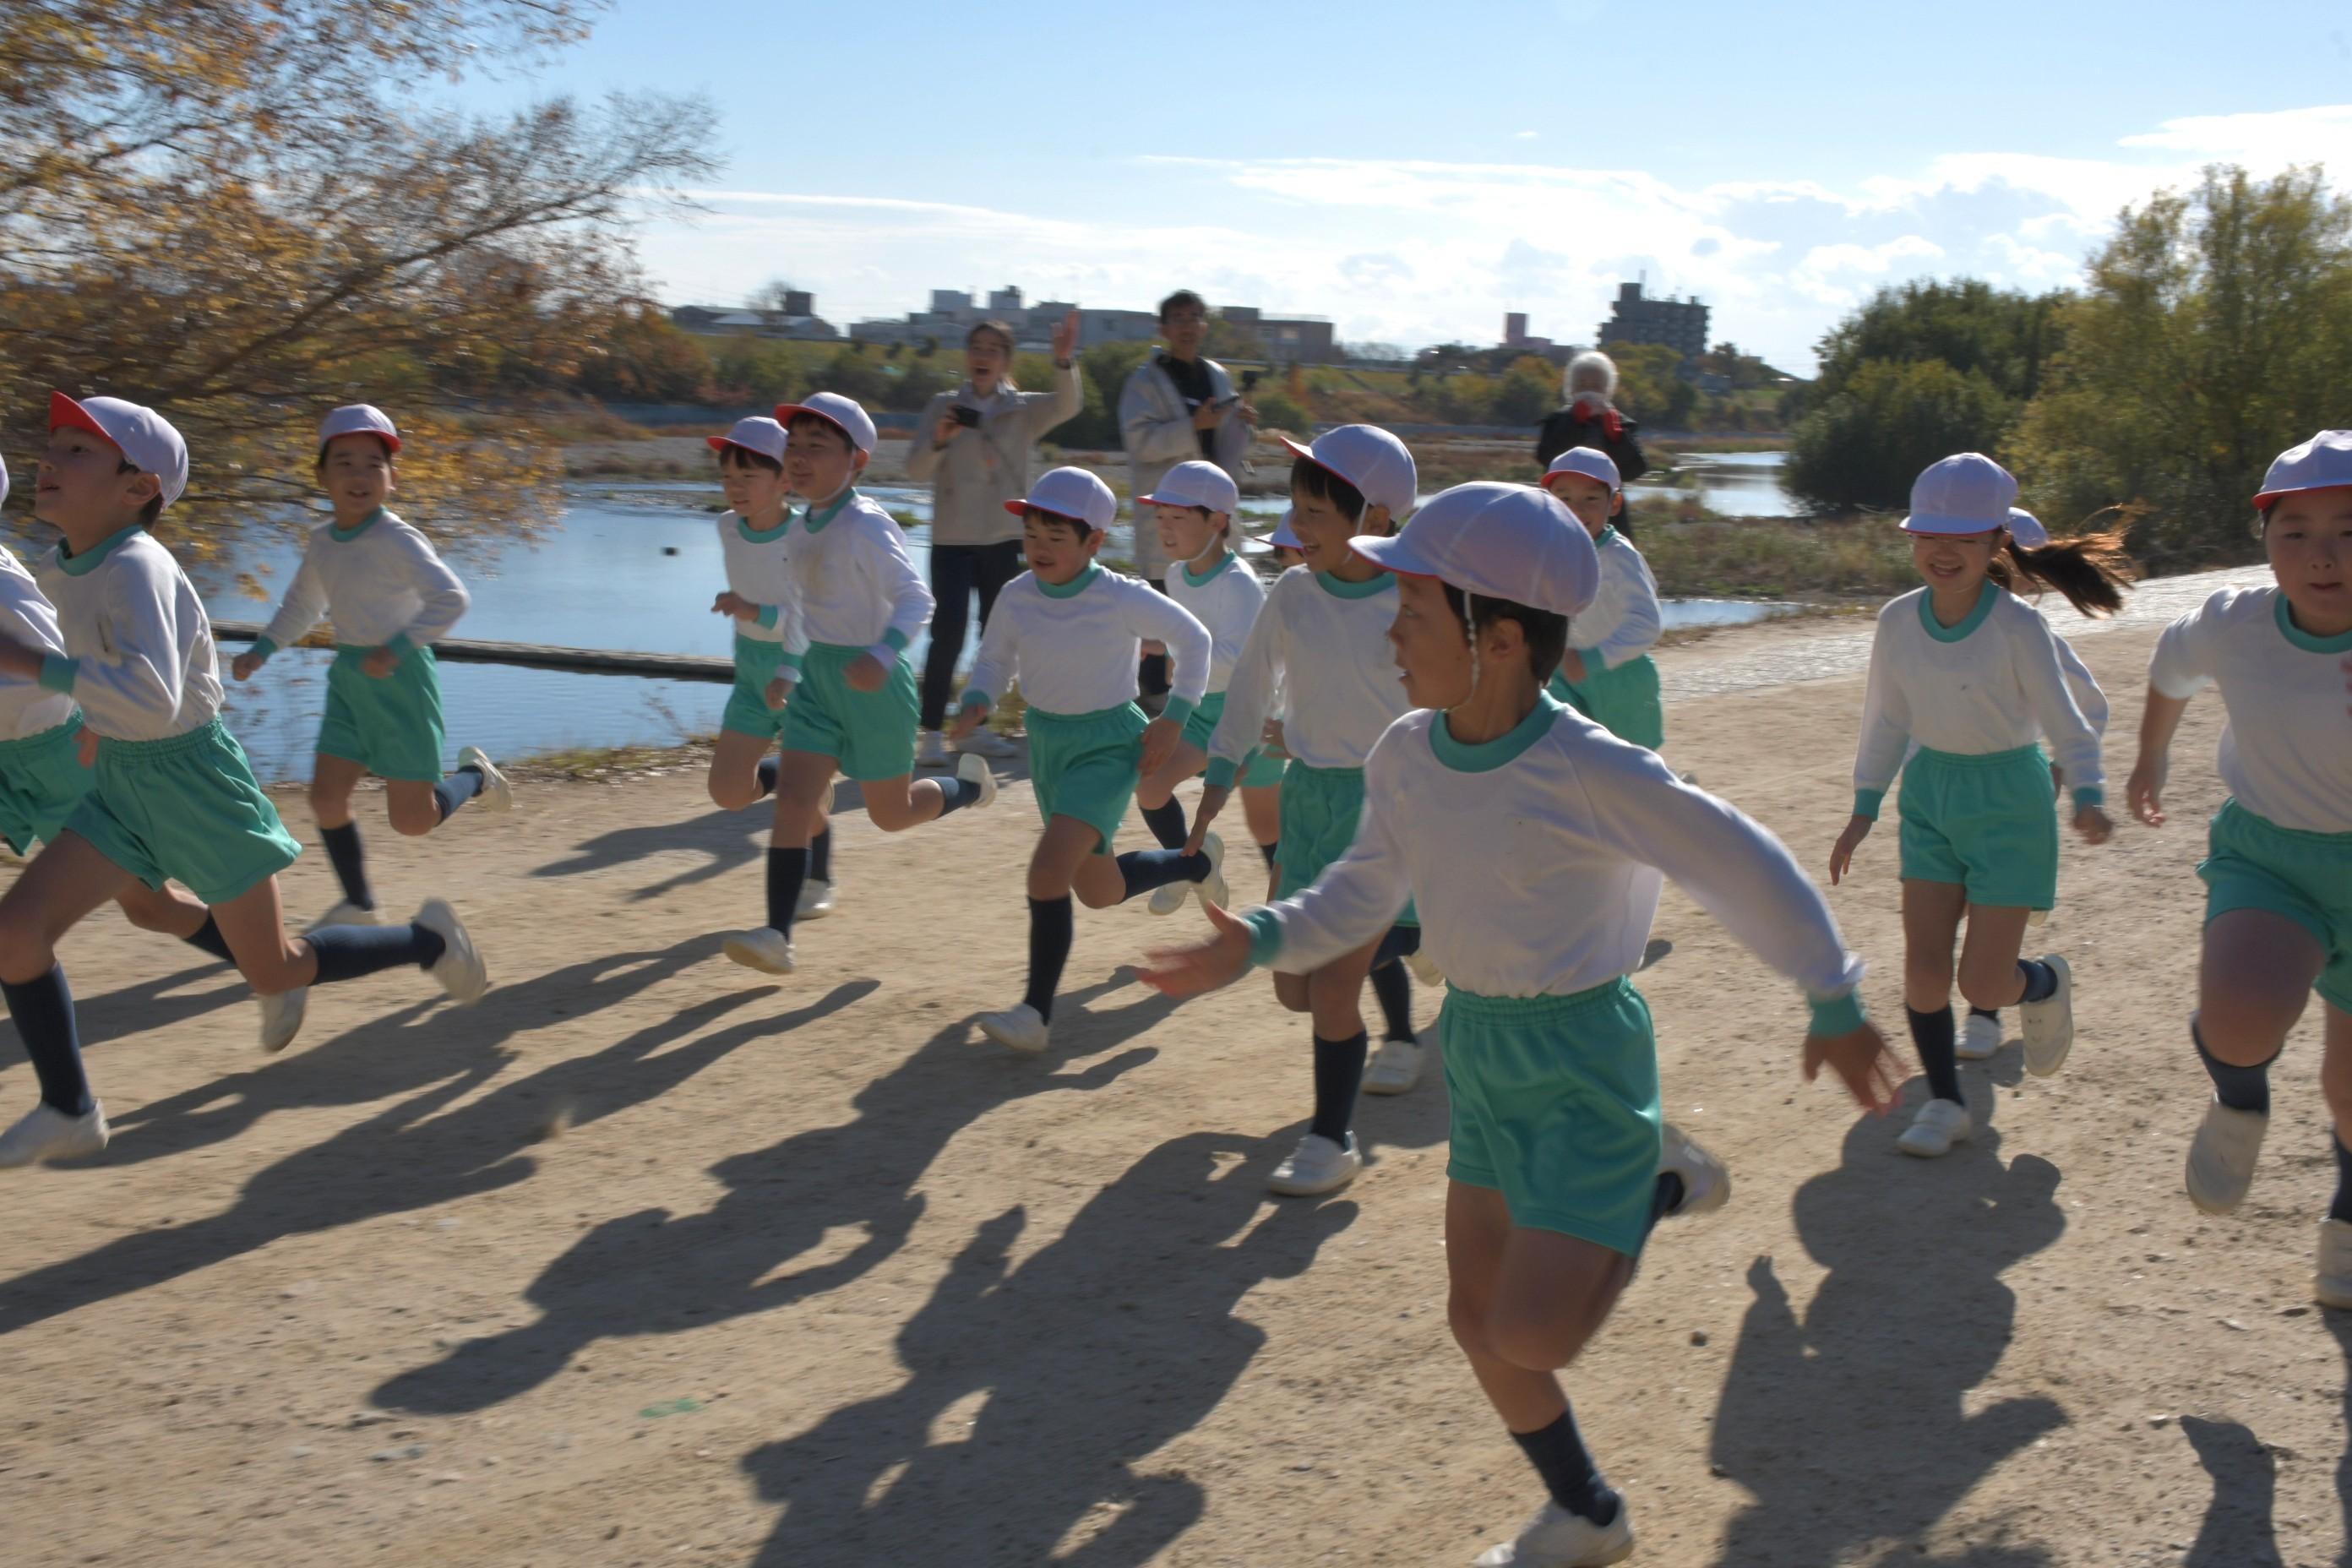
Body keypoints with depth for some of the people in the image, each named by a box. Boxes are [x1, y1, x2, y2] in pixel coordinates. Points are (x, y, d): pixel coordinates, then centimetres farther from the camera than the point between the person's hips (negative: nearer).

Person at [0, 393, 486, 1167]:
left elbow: (154, 699, -39)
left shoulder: (135, 569, -25)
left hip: (194, 781, -7)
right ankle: (69, 1113, 9)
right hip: (122, 785, 8)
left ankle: (428, 939, 28)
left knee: (276, 973, 4)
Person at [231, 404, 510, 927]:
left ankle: (474, 776, 26)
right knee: (326, 798, 0)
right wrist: (260, 651, 14)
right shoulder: (321, 541, 7)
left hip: (399, 678, -7)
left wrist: (396, 649, -27)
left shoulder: (397, 540, -15)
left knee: (411, 820, -4)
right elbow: (301, 606, 23)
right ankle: (359, 905, 16)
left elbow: (450, 598, -23)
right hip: (348, 676, 7)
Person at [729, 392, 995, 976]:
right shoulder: (797, 530, 6)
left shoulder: (866, 526, -18)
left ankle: (969, 784, 39)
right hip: (818, 677, 6)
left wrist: (883, 654, -37)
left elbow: (916, 598, -22)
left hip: (873, 685, -6)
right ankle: (777, 936, -9)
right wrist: (787, 672, 16)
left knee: (890, 815, 9)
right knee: (793, 800, -7)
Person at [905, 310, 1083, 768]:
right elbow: (916, 470, -2)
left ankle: (977, 727, 21)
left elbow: (1067, 405, -16)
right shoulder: (943, 406, 4)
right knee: (948, 633, -11)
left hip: (1004, 540, 2)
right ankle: (932, 733, -7)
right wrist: (938, 441, -22)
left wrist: (1063, 360, -33)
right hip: (952, 540, -2)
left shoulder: (1024, 409, 4)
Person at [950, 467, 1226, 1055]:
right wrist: (976, 703, -12)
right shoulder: (1017, 597, -7)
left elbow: (1193, 640, -4)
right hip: (1046, 743, 6)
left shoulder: (1121, 599, -19)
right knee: (1099, 891, 18)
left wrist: (1174, 717, -8)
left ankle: (1036, 1014, -17)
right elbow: (994, 660, 8)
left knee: (1048, 869, -25)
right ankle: (1198, 862, 47)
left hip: (1108, 746, -6)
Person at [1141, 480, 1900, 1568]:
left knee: (1531, 1334, -13)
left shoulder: (1590, 772, -24)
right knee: (1477, 1319, 13)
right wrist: (1257, 943, -5)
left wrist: (1835, 1008, -6)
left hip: (1583, 1052, -6)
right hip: (1478, 1041, 7)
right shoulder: (1405, 756, -5)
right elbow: (1362, 894, 10)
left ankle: (1656, 1188, 16)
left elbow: (1748, 871, -14)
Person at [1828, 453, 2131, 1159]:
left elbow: (2064, 721, -12)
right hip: (1930, 792, 4)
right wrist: (1863, 809, 5)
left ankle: (2047, 984, 32)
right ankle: (1944, 1104, 17)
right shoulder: (1898, 622, -5)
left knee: (1984, 983, -4)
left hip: (2009, 797, -4)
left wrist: (2087, 797, -27)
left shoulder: (2018, 628, -17)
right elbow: (1885, 722, 6)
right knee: (1923, 968, -2)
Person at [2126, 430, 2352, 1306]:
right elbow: (2171, 671, 13)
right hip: (2263, 859, 1)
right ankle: (2239, 1101, 6)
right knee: (2241, 1022, -31)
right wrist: (2148, 765, 28)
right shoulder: (2232, 627, -11)